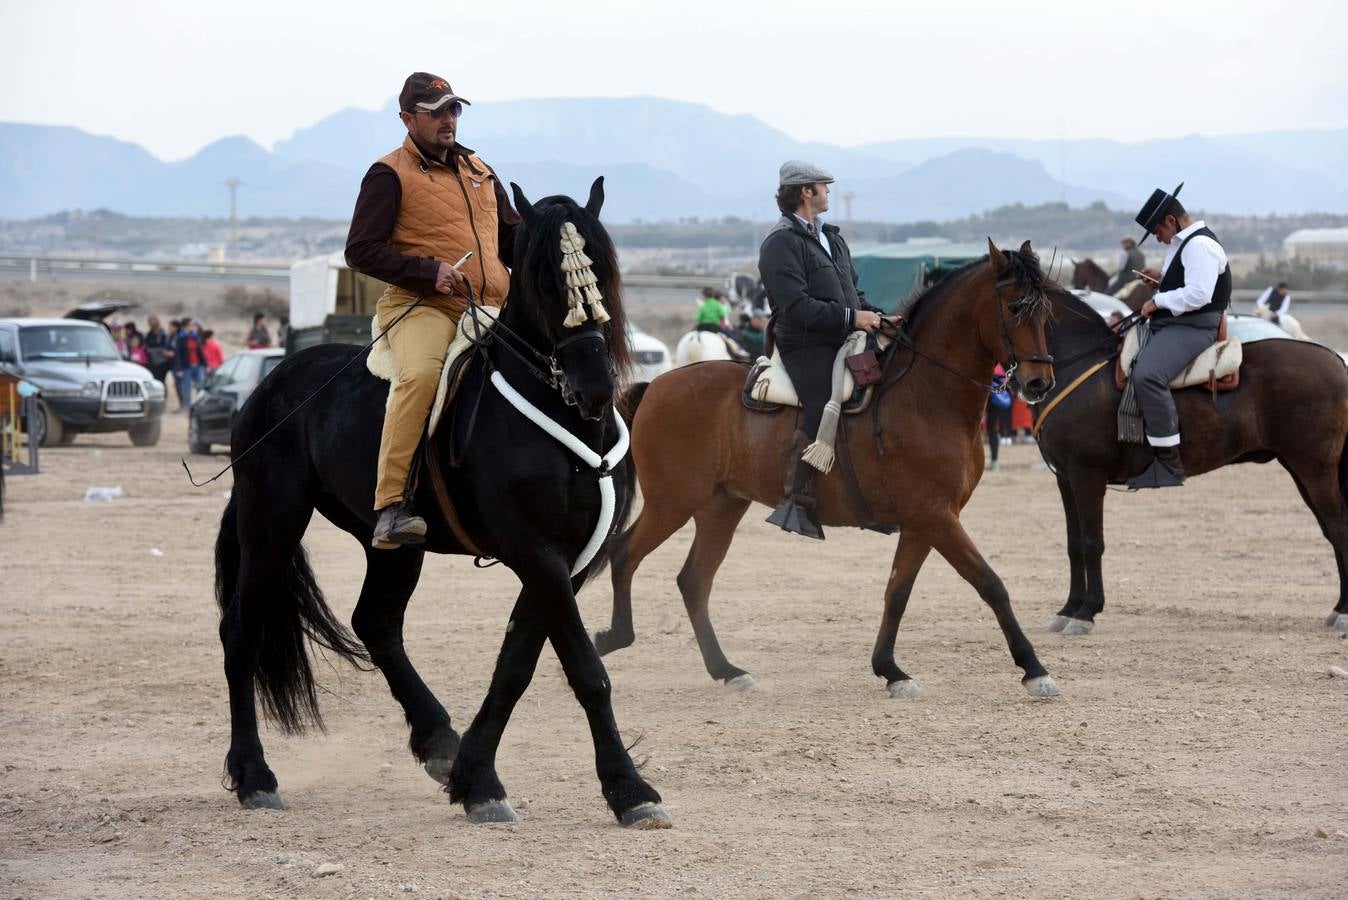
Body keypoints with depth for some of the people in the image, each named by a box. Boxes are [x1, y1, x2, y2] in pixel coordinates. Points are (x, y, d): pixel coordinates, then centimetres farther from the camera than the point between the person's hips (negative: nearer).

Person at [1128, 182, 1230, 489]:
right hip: (1168, 325, 12)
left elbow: (1198, 294, -24)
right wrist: (1161, 279, 14)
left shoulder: (1199, 245, -15)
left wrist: (1158, 302, -16)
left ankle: (1168, 462, -34)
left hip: (1192, 329, -12)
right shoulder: (1182, 243, 20)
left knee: (1146, 375, -34)